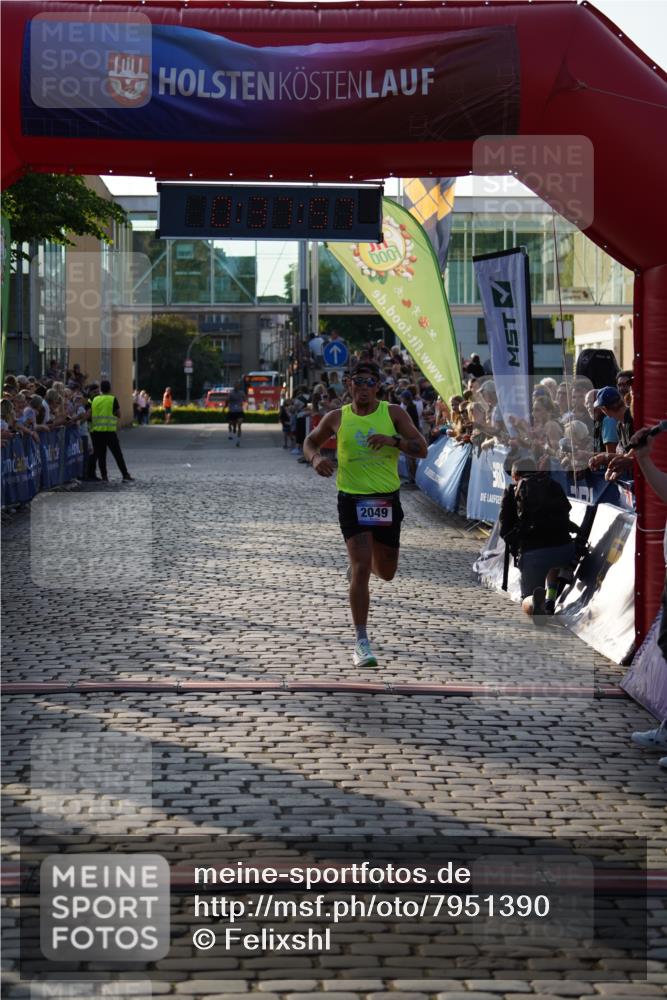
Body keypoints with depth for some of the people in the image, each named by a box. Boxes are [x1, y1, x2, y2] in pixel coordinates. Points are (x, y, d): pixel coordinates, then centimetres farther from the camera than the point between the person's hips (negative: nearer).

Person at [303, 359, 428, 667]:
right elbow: (310, 441, 17)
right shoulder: (337, 418, 0)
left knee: (386, 572, 13)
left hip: (387, 500, 2)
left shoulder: (393, 413, -1)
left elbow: (422, 449, -5)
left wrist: (393, 440, -22)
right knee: (360, 569, -16)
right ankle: (361, 641, -10)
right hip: (352, 500, -2)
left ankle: (359, 562, 51)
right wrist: (316, 458, -6)